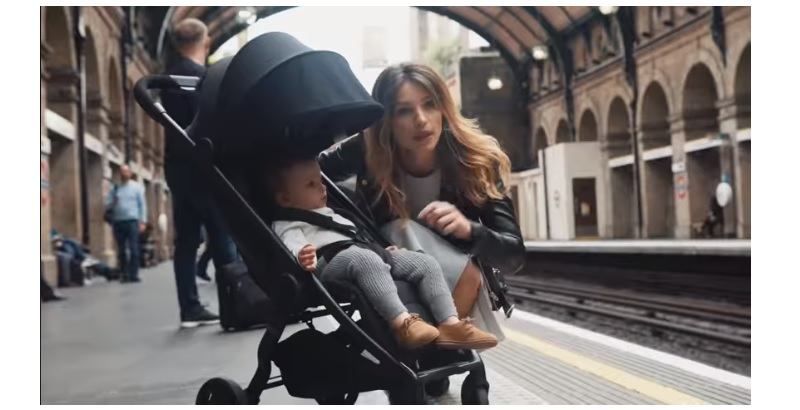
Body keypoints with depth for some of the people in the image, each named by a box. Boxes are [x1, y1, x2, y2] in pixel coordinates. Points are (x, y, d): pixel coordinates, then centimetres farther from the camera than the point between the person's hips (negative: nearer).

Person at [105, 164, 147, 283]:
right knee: (121, 250, 3)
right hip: (118, 222, 3)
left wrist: (142, 221, -5)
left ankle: (133, 274, -10)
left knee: (134, 249, -10)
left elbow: (142, 204, 3)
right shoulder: (114, 189, 15)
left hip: (132, 221, -3)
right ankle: (124, 274, 8)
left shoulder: (137, 187, 8)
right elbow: (107, 204, 12)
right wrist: (112, 203, -12)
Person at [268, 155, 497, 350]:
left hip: (372, 254, 9)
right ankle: (402, 323, -52)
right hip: (332, 262, -8)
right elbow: (293, 244, -11)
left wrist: (381, 251, 31)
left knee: (425, 263, -6)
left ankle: (450, 323, -21)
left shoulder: (329, 214, 41)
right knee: (361, 257, -40)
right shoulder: (287, 225, 11)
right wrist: (302, 255, -34)